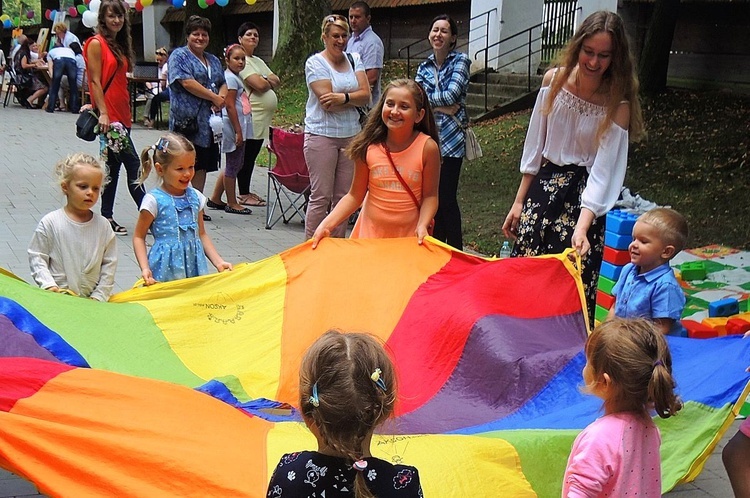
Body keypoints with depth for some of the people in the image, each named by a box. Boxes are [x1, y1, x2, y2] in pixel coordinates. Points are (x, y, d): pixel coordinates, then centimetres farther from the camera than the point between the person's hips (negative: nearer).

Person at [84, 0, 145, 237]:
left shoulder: (120, 44, 16)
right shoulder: (96, 43, -8)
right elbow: (95, 81, -12)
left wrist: (127, 114, 16)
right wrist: (103, 113, -18)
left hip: (121, 115, 9)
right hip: (108, 115, -9)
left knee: (114, 166, 11)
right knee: (132, 165, -10)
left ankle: (107, 218, 17)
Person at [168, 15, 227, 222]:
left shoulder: (213, 60, 21)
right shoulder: (179, 56, -2)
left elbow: (223, 84, 17)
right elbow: (186, 82, -15)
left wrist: (221, 98, -7)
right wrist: (213, 97, -13)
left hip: (208, 121, 7)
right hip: (186, 121, -7)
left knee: (202, 166, 9)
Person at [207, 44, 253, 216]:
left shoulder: (236, 77, 16)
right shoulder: (230, 78, -14)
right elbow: (230, 106, -19)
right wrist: (238, 131, -20)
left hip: (240, 126, 10)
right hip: (233, 126, -10)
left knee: (236, 164, 15)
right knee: (233, 165, -1)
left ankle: (215, 199, 23)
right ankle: (232, 204, 8)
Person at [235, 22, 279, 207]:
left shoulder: (258, 61, 21)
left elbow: (276, 81, 14)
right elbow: (260, 85, -19)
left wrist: (264, 81, -5)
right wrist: (269, 81, 2)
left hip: (261, 119, 9)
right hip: (251, 117, -9)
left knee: (251, 157, 12)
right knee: (247, 156, -4)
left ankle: (246, 191, 19)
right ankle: (243, 194, 1)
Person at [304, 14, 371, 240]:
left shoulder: (354, 60, 12)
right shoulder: (315, 63, -4)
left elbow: (366, 95, 1)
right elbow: (327, 103, -14)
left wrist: (343, 97, -15)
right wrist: (354, 99, -4)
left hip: (351, 135, 5)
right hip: (322, 135, -5)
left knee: (343, 196, 7)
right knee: (321, 196, -5)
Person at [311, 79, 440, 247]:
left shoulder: (427, 147, -10)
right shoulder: (369, 147, -7)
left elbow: (430, 195, -3)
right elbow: (355, 195, -1)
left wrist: (422, 226, -19)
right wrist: (326, 224, -11)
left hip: (409, 236, -1)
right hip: (370, 233, 1)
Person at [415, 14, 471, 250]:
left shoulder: (460, 60, 0)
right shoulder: (424, 67, 13)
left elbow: (453, 94, -13)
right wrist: (442, 106, -12)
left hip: (451, 139, -5)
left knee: (447, 198, -6)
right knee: (432, 197, 8)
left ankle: (455, 251, 3)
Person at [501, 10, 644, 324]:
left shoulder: (618, 104, -14)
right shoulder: (554, 80, -3)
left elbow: (602, 171, -19)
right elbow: (535, 146, 5)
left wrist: (582, 227, -32)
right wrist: (519, 202, 7)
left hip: (585, 196, -4)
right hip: (544, 184, 4)